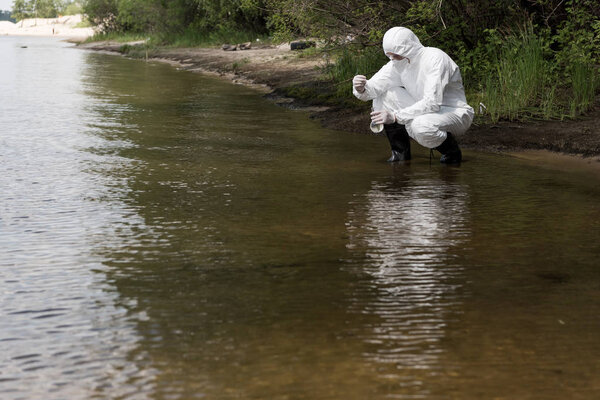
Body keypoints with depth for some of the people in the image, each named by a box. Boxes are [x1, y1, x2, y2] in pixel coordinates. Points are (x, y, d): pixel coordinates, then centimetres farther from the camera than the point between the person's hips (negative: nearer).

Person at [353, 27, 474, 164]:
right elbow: (374, 87, -8)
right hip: (427, 111, 7)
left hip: (456, 113, -7)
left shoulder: (436, 59, -24)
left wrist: (396, 116, -35)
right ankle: (400, 152, 2)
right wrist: (362, 89, -33)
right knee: (383, 95, -7)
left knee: (420, 126, -38)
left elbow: (432, 103, -32)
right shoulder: (398, 63, -3)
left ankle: (452, 151, -7)